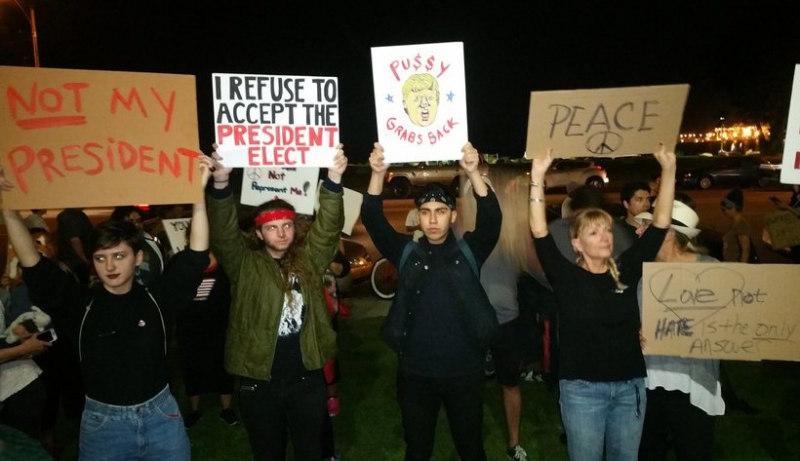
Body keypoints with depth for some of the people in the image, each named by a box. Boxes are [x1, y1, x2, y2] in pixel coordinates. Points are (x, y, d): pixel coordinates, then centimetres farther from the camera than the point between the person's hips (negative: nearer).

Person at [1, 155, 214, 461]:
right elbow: (34, 266, -12)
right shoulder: (79, 304, -6)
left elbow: (196, 256, -16)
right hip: (101, 421, 1)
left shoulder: (157, 299, -8)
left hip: (160, 415, 0)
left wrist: (198, 194, -26)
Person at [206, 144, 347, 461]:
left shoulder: (309, 259, 2)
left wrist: (334, 179, -24)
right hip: (259, 382, -1)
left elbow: (329, 226, -8)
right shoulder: (245, 265, -2)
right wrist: (221, 183, -32)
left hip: (307, 379, 1)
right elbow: (223, 233, -15)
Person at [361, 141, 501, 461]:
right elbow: (372, 220, -9)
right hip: (415, 373, 1)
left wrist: (473, 173, -31)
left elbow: (492, 218, -16)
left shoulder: (469, 250, -1)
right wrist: (378, 173, -24)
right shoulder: (406, 251, 1)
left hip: (464, 371, -1)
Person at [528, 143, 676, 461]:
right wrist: (537, 179, -29)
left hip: (630, 385, 4)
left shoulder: (626, 271, 0)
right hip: (582, 388, -3)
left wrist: (668, 171, -10)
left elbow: (660, 224, -3)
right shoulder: (567, 278, -9)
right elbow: (540, 235, -22)